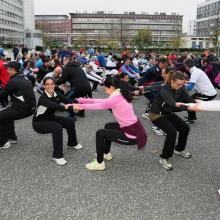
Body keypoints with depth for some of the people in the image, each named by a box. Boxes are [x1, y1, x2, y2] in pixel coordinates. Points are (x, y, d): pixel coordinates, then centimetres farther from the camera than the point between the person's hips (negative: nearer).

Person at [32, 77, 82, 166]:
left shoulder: (56, 95, -8)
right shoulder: (43, 98, -29)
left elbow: (69, 102, -22)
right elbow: (53, 106, -49)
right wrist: (66, 107, -64)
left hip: (50, 118, 7)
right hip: (39, 122, -7)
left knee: (70, 121, -1)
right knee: (57, 128, -31)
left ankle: (72, 143, 24)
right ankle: (57, 156, -20)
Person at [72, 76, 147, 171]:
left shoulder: (115, 99, -19)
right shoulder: (120, 95, 9)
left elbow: (99, 105, -8)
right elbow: (102, 101, 12)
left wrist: (80, 106, 5)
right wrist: (83, 100, 13)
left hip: (133, 135, -10)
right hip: (134, 128, 10)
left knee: (100, 133, -1)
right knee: (108, 126, 28)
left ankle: (99, 163, 11)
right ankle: (107, 154, 42)